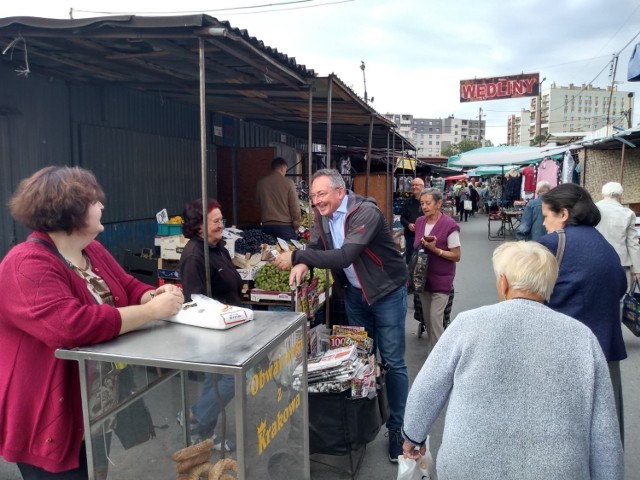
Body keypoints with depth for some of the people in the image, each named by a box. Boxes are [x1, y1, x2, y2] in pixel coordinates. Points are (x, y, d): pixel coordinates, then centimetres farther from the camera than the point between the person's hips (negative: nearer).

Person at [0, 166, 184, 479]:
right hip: (51, 421, -8)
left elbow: (130, 289, 11)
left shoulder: (93, 251, 4)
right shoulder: (27, 266, -25)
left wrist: (157, 295, -13)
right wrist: (152, 310, -31)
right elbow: (72, 326, -38)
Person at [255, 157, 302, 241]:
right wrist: (296, 226, 2)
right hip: (285, 226, -4)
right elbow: (295, 206, -7)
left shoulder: (261, 183, 4)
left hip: (267, 226, 4)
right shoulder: (288, 183, -8)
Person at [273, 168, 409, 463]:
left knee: (392, 361, 2)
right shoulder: (322, 214, -4)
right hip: (354, 292, 7)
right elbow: (317, 246, -3)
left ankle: (397, 427, 16)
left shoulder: (366, 212, -27)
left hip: (387, 292, -6)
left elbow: (344, 256, -36)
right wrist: (303, 265, -26)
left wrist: (297, 256, -35)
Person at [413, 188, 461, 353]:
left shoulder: (450, 225, -16)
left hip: (441, 280, -6)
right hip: (423, 277, 7)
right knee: (426, 318, 14)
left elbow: (457, 256, -13)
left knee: (435, 318, -7)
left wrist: (435, 249, -24)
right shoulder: (419, 222, 4)